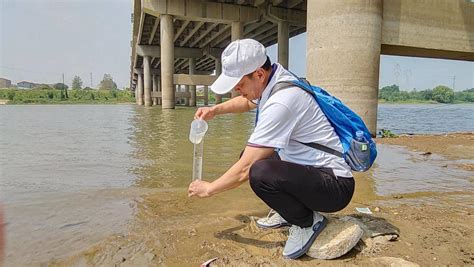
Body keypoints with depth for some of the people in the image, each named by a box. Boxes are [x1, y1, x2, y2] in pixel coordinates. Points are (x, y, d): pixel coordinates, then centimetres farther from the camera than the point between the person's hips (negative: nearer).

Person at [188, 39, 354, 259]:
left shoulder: (281, 102, -28)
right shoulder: (274, 82, 0)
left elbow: (245, 170, -24)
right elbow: (248, 102, 26)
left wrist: (209, 189, -7)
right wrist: (215, 110, 10)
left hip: (335, 185, -9)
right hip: (310, 168, 9)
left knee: (259, 172, -32)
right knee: (249, 155, 12)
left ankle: (308, 221, -4)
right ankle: (288, 210, 18)